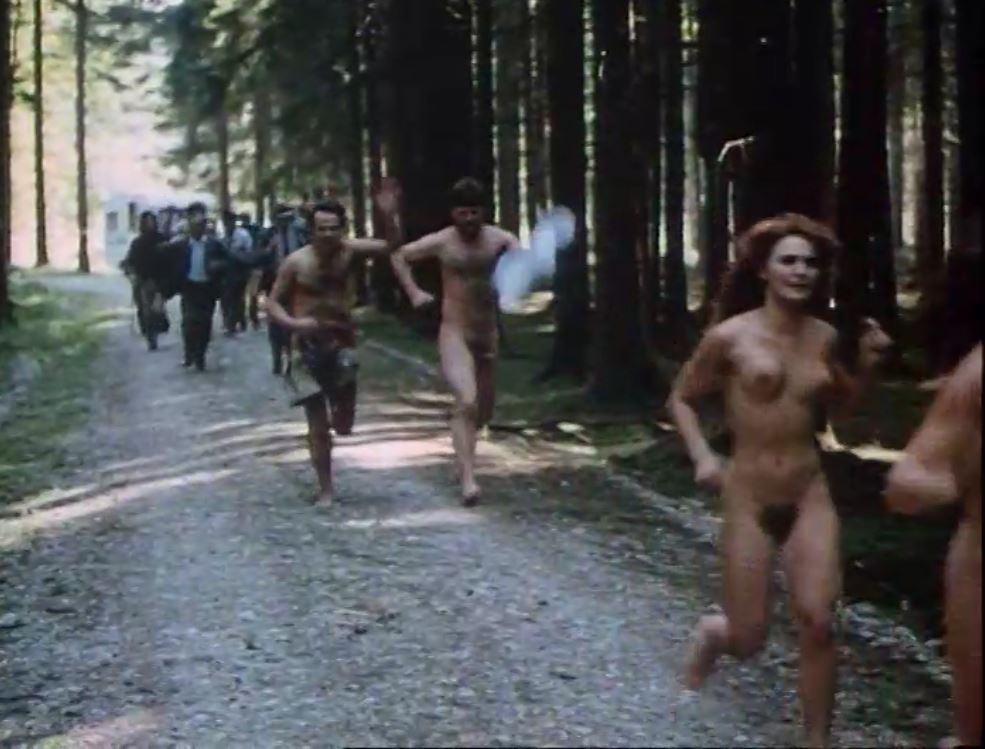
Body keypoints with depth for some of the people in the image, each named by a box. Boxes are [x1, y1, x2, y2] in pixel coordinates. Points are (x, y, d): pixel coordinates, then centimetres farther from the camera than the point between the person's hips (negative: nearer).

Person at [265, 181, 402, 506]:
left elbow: (390, 245, -17)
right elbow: (272, 303, -2)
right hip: (307, 348, -2)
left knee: (344, 425, 4)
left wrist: (390, 216, -35)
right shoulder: (296, 262, -9)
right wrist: (293, 323, -21)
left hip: (341, 345, 2)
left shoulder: (349, 251, -5)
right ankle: (325, 490, 13)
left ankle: (336, 416, 42)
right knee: (318, 425, -1)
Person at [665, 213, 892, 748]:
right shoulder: (730, 336, -8)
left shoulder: (824, 338, 2)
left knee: (817, 625, -10)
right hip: (748, 500, -2)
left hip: (811, 498, 2)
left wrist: (867, 364, 1)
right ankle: (711, 634, 42)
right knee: (748, 640, 4)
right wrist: (702, 457, -9)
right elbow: (680, 398, 4)